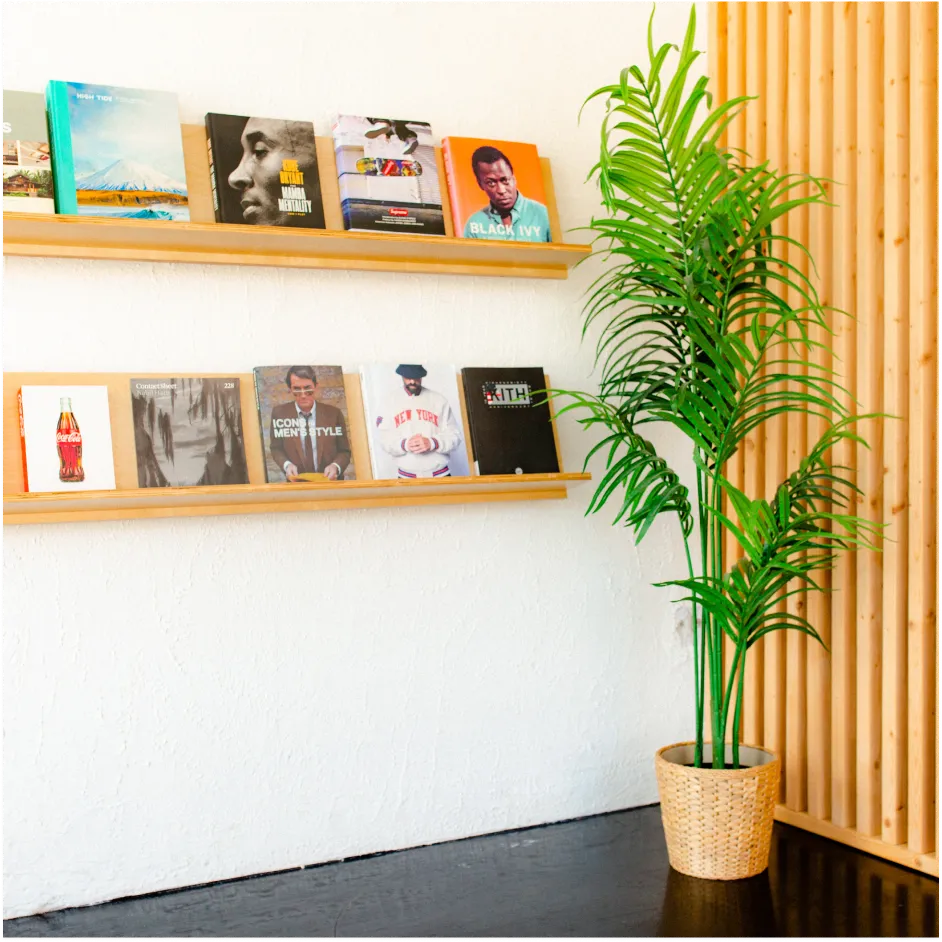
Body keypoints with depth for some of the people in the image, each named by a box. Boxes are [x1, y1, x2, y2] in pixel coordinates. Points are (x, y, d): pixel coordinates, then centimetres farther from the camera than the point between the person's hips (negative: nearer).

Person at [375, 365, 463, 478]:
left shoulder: (439, 400, 1)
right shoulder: (391, 401, 3)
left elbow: (455, 435, -1)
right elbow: (383, 437, -2)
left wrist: (432, 443, -20)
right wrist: (404, 444, -21)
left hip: (440, 475, 0)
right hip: (406, 477, 0)